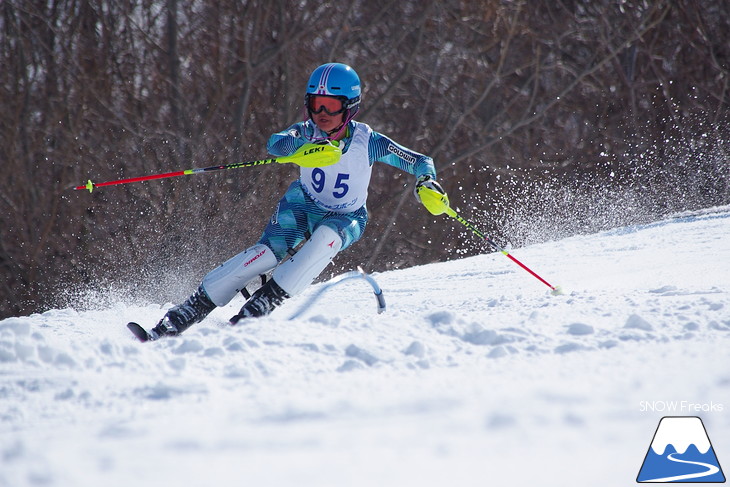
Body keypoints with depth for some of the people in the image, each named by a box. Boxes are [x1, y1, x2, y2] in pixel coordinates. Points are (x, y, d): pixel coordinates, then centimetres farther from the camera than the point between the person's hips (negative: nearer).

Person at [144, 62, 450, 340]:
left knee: (325, 240, -36)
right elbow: (275, 144, -40)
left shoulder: (368, 142, -20)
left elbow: (421, 162, -13)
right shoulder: (307, 133, -18)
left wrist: (427, 182, -37)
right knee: (268, 253, -25)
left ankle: (260, 307, -34)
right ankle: (182, 316, -26)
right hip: (304, 205, 0)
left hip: (346, 218, 0)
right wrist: (305, 148, -61)